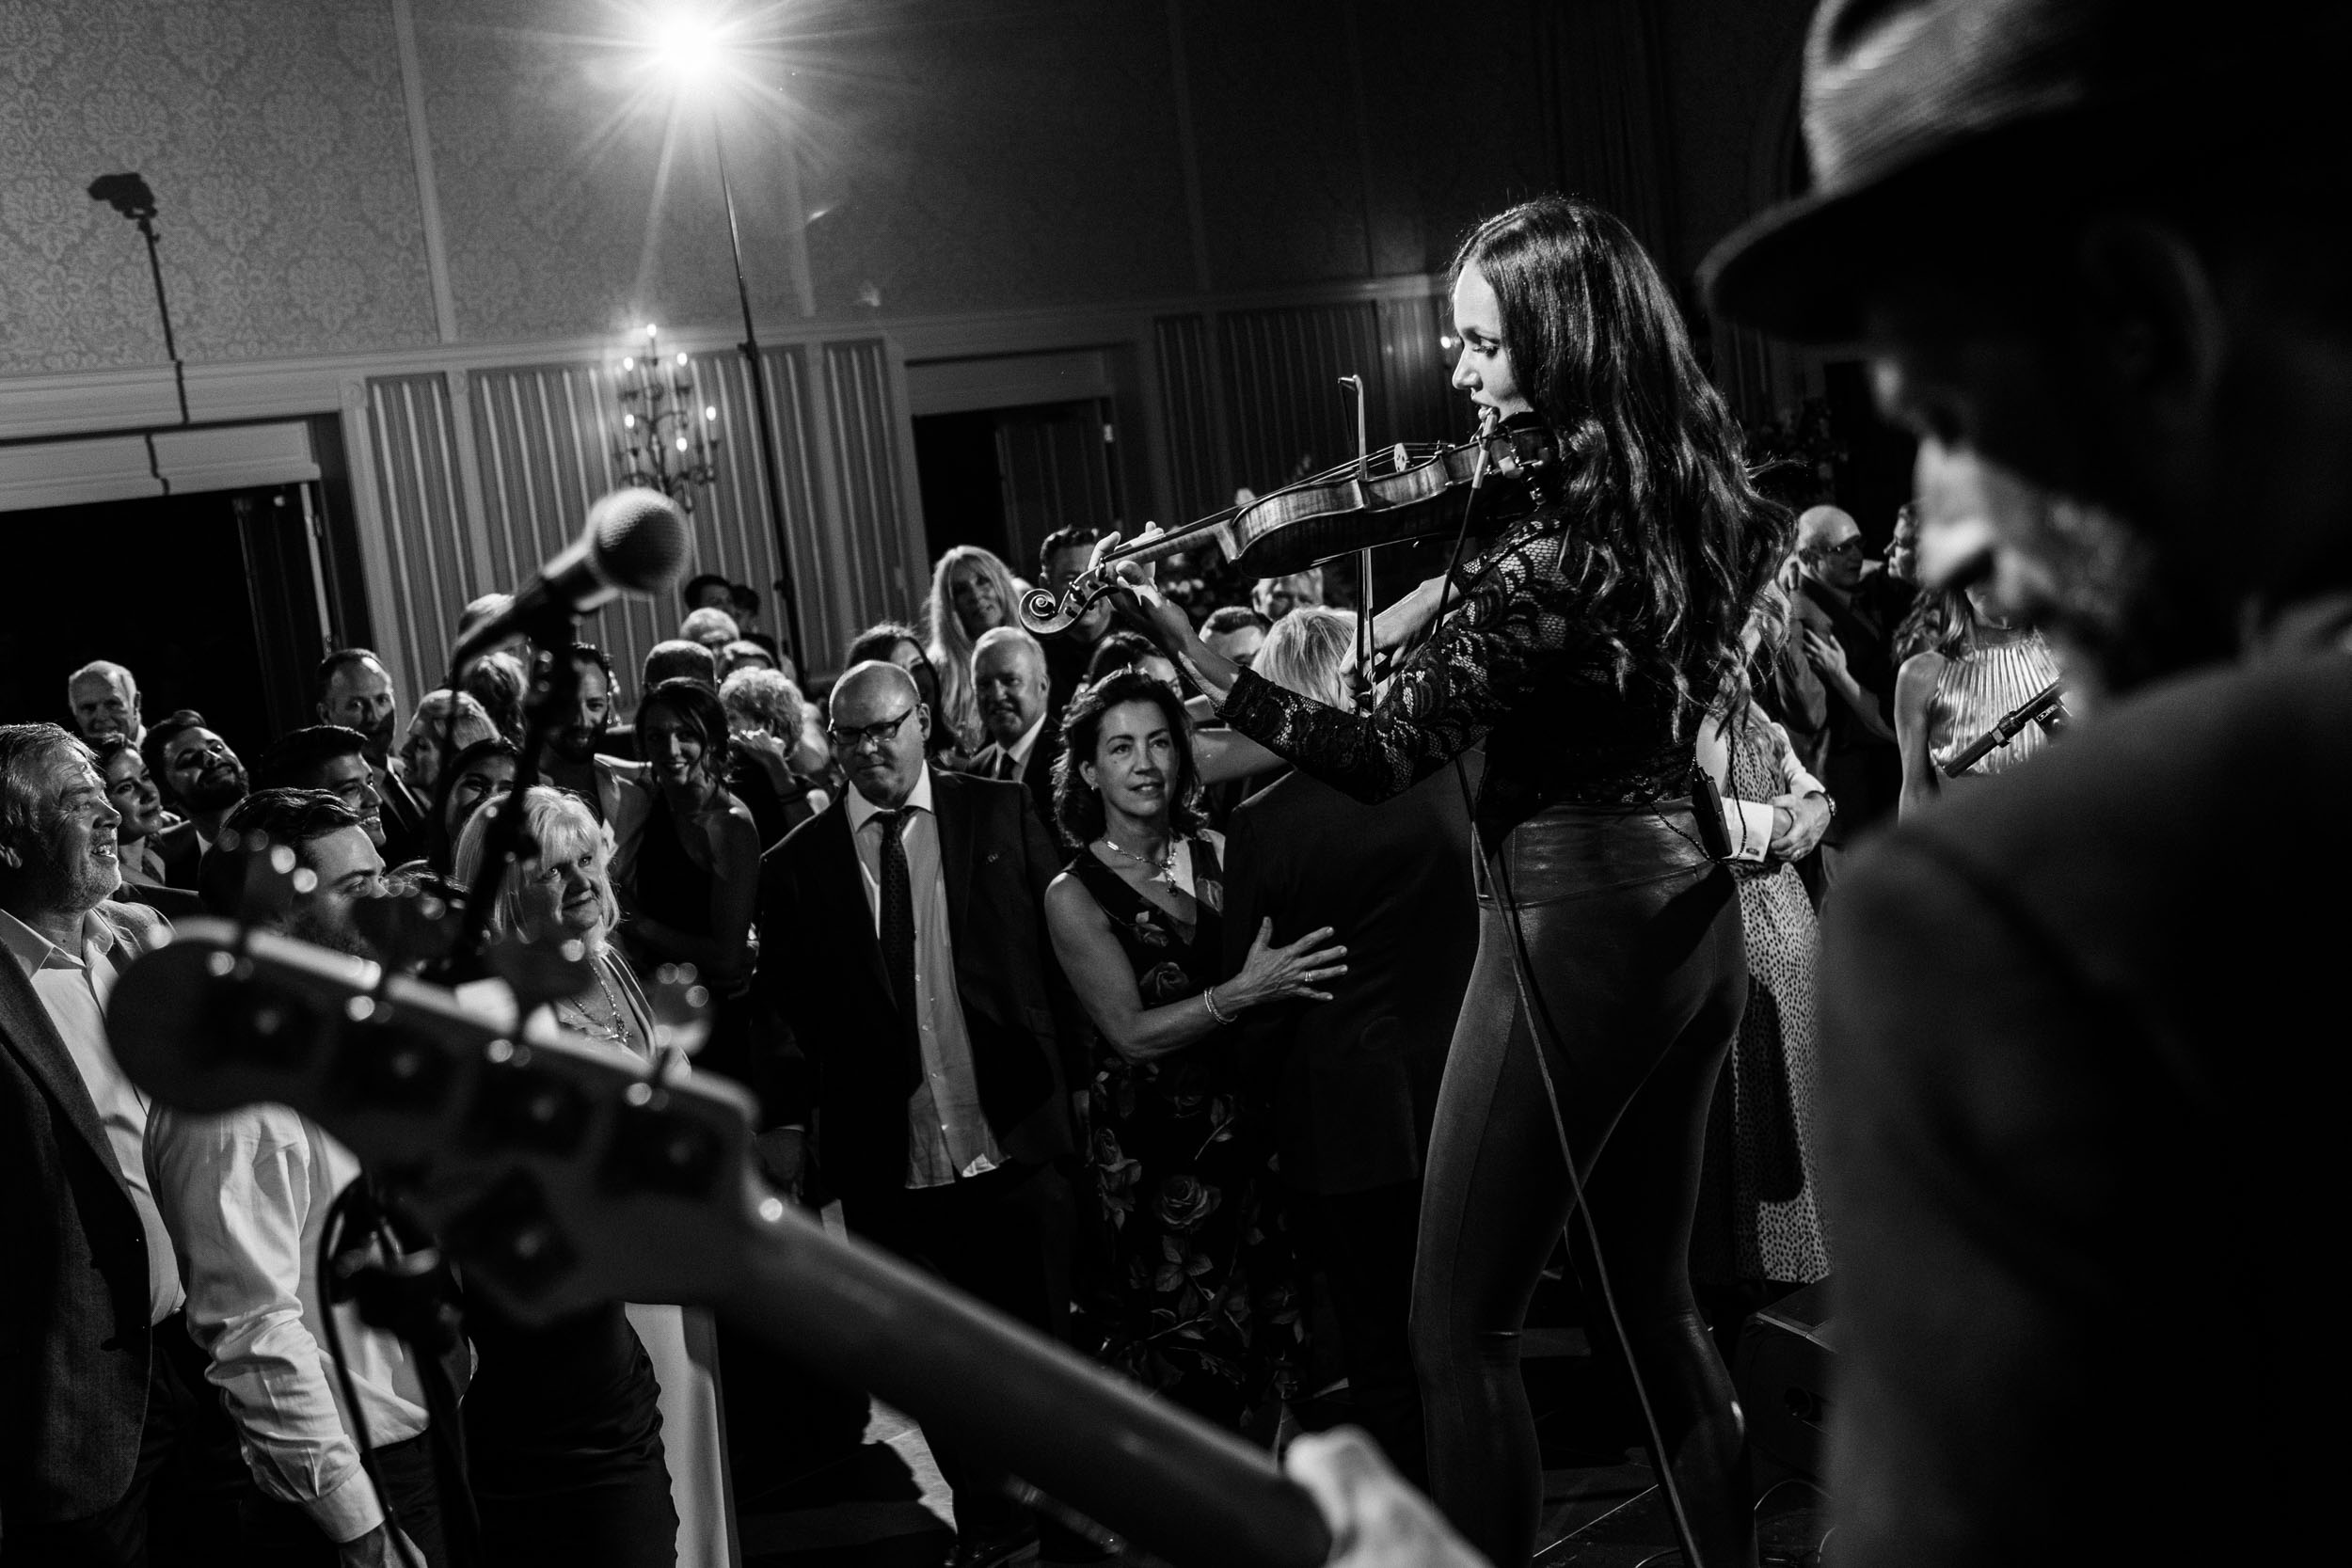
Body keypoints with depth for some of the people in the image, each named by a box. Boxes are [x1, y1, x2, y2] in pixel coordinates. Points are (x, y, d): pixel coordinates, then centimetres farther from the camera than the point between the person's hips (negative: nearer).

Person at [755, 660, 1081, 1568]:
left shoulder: (1001, 815, 1)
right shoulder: (795, 866, 1)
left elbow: (1063, 949, 2)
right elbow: (786, 1014, 3)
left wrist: (1067, 1082, -2)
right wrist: (787, 1122, -6)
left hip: (1016, 1145, -1)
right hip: (887, 1170, 1)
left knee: (1044, 1345, 9)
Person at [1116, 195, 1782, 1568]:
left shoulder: (1547, 556, -21)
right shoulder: (1710, 499, 2)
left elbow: (1387, 758, -22)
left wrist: (1203, 664, -23)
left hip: (1577, 923, -9)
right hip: (1699, 906, 9)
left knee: (1461, 1326, 2)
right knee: (1658, 1293, 21)